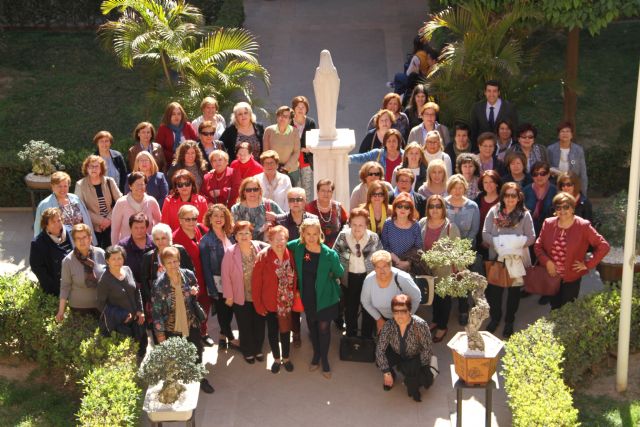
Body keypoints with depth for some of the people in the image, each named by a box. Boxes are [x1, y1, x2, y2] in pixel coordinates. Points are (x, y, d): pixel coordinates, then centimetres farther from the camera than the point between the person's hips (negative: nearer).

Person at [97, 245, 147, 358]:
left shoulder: (127, 270, -2)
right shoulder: (104, 281, -18)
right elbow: (101, 305, -12)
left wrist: (140, 311, 3)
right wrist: (122, 316, -16)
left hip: (135, 319, 6)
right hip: (119, 324, -6)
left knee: (142, 344, 17)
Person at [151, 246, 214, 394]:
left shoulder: (188, 275, -11)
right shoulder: (160, 284, -21)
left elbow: (197, 288, 11)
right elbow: (157, 311, -14)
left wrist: (195, 290, -14)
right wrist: (160, 333, -11)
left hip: (191, 323, 3)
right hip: (171, 328, -3)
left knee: (197, 352, 18)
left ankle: (200, 379, 43)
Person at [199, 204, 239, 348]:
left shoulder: (230, 237, 5)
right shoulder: (206, 241, -10)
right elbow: (206, 267, -11)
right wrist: (212, 289, -14)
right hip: (217, 283, -4)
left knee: (230, 310, 12)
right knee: (222, 312, 7)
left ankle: (223, 335, 32)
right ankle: (231, 339, 23)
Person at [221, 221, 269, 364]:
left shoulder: (260, 247, -9)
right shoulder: (230, 252, -14)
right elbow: (226, 275, -10)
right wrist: (228, 295, -8)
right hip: (241, 297, -2)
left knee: (259, 324, 17)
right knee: (245, 326, 13)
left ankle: (258, 349, 39)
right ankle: (248, 351, 34)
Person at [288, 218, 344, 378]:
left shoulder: (329, 254, -23)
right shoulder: (297, 247, -14)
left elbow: (339, 273, -8)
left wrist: (324, 278, 2)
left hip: (325, 297, -3)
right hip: (307, 296, 3)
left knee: (323, 328, 6)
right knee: (312, 326, 20)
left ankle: (324, 359, 27)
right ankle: (316, 354, 41)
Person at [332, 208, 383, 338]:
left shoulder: (374, 238, -12)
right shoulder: (343, 236, -11)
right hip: (349, 278, 1)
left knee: (368, 310, 11)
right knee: (350, 309, 15)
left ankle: (367, 340, 28)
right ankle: (350, 338, 34)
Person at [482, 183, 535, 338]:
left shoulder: (525, 214, -4)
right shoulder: (494, 211, -1)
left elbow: (531, 237, -6)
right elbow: (485, 233, -4)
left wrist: (517, 244, -21)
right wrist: (497, 243, -20)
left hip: (517, 258, -1)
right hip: (496, 257, 1)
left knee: (514, 290, 11)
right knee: (494, 289, 7)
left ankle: (509, 322, 30)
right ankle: (495, 317, 32)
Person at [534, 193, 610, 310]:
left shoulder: (583, 226, -12)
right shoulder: (548, 224, -1)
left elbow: (603, 246, -12)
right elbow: (538, 246, 5)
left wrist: (588, 264, -11)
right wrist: (546, 261, -11)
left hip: (572, 278, -3)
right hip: (552, 275, 3)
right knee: (554, 307, 14)